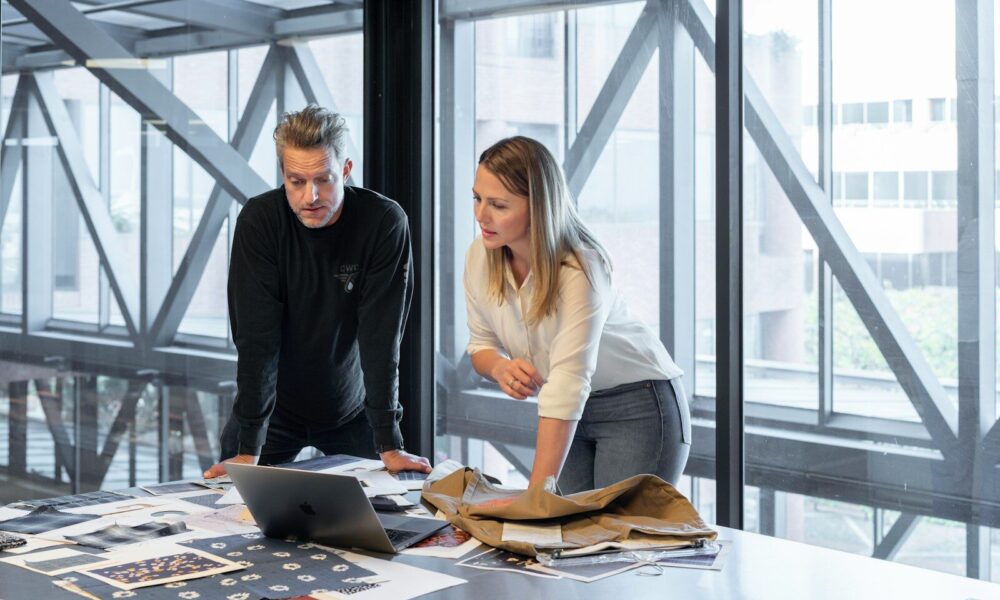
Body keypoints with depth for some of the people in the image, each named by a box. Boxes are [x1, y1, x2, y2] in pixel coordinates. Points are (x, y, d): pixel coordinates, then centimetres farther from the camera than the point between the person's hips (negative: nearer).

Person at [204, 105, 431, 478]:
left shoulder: (385, 223, -20)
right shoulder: (259, 220, -20)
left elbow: (381, 339, -20)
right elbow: (256, 338, -22)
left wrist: (389, 446, -24)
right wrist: (248, 451, -25)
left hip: (352, 411, 0)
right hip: (274, 409, 0)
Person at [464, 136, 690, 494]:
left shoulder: (580, 271, -29)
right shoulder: (480, 256, -10)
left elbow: (568, 384, -36)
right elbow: (481, 344, 4)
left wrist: (535, 494, -41)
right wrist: (499, 367, -21)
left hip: (638, 404, -5)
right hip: (572, 413, 6)